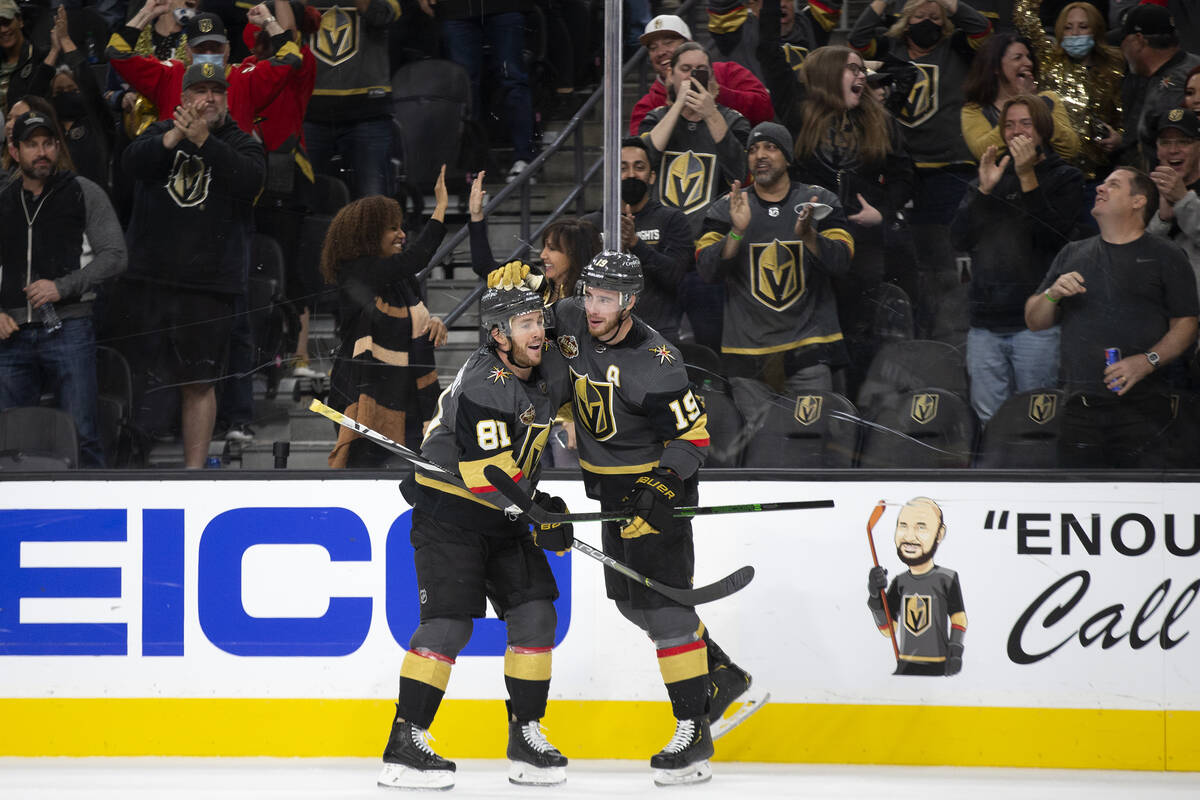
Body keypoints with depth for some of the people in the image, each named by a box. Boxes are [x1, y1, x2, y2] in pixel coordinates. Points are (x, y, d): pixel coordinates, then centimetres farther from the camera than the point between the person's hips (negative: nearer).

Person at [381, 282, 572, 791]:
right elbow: (485, 473, -28)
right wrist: (539, 512, -23)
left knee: (535, 612, 0)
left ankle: (526, 738, 9)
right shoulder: (483, 386, -23)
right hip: (449, 509, -8)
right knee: (449, 622, -15)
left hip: (503, 519, 8)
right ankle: (404, 745, -14)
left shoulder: (550, 369, 3)